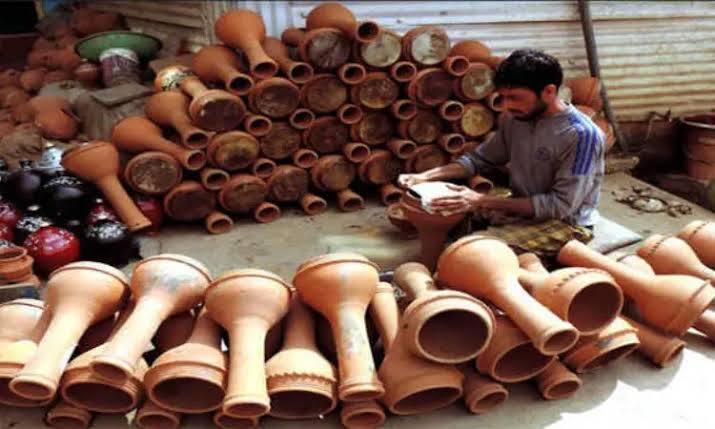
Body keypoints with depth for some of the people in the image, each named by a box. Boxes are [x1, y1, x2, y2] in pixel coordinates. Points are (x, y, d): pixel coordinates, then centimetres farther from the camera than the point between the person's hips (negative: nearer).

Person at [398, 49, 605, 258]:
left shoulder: (581, 134, -23)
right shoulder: (515, 118, -2)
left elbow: (561, 205, -24)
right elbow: (480, 159, 8)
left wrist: (483, 202, -29)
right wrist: (425, 176, -8)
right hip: (521, 209, 7)